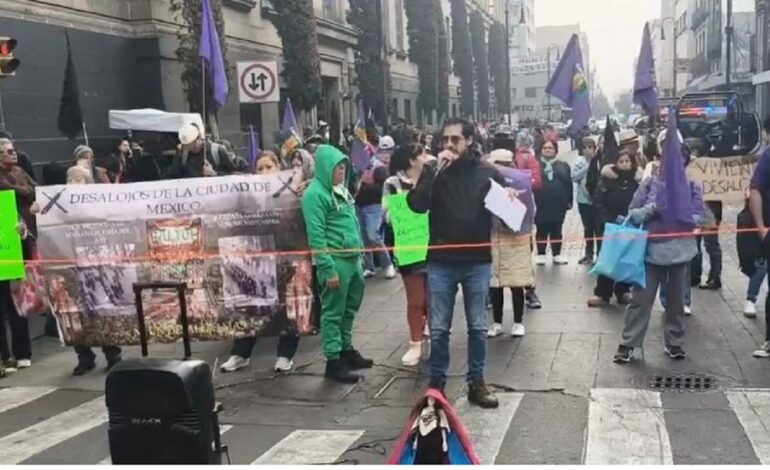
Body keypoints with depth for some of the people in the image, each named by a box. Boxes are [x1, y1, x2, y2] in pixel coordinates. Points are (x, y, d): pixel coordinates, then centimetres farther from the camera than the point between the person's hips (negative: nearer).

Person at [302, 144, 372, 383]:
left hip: (353, 258, 9)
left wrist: (360, 253, 16)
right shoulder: (315, 194, -13)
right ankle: (333, 361, 9)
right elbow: (316, 236, -17)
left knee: (349, 309, 18)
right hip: (335, 261, -8)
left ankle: (347, 350, 31)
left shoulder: (341, 189, 14)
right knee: (333, 312, 0)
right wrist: (328, 269, -19)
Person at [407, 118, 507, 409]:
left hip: (477, 262, 0)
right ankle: (436, 383, 21)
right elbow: (416, 205, -14)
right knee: (438, 329, 7)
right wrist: (437, 170, -18)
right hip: (441, 262, 0)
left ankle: (476, 382, 23)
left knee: (478, 327, 10)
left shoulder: (487, 173, 2)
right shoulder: (434, 172, 1)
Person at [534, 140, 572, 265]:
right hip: (541, 204, -2)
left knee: (557, 230, 8)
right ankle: (541, 255, 12)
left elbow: (569, 184, 9)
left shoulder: (563, 166, 11)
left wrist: (569, 201, 4)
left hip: (558, 204, 2)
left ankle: (557, 255, 16)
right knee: (542, 230, 3)